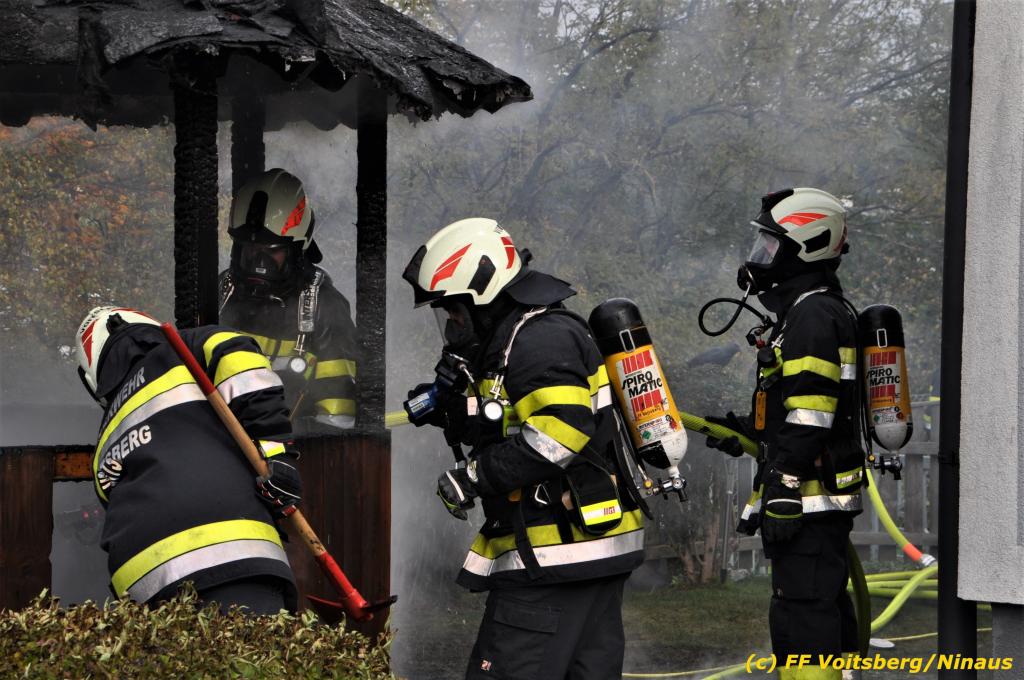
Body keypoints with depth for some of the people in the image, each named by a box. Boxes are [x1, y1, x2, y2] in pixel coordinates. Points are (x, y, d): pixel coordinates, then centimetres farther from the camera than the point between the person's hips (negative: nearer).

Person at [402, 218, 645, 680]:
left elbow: (562, 429, -26)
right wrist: (451, 412, 11)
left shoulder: (540, 338, -14)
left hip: (555, 559, -11)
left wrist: (477, 476, -21)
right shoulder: (513, 338, 20)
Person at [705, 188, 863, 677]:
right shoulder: (815, 313, 19)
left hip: (806, 502, -11)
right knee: (826, 614, 15)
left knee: (802, 620, -11)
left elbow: (807, 425, -21)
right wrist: (747, 433, 22)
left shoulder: (812, 318, -15)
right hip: (823, 504, 11)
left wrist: (780, 499, -21)